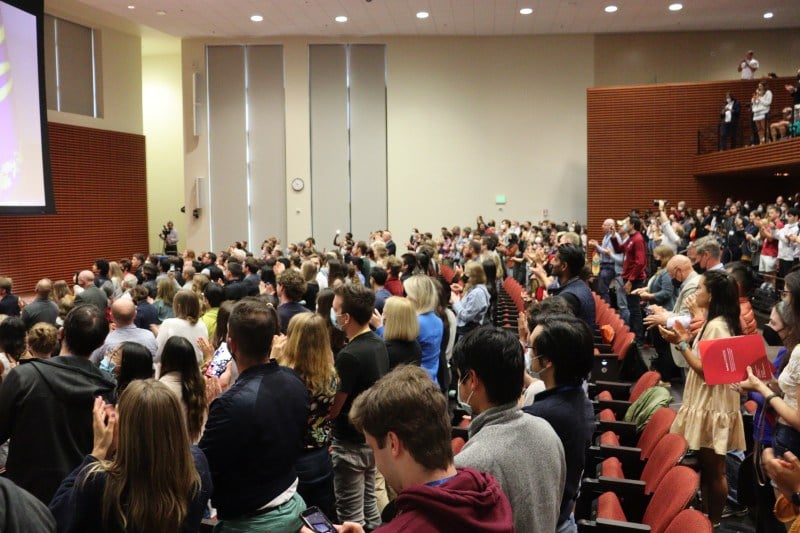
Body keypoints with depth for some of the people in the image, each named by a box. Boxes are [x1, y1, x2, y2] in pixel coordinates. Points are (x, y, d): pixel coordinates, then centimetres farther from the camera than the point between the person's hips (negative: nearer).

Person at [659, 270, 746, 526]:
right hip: (706, 404, 10)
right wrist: (687, 339, 6)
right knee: (706, 468, 17)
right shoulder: (716, 322, 12)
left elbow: (706, 370, -22)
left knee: (714, 471, 3)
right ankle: (706, 517, 27)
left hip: (712, 408, -10)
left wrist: (681, 343, -19)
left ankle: (713, 523, 14)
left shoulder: (717, 327, -20)